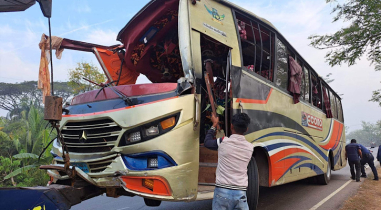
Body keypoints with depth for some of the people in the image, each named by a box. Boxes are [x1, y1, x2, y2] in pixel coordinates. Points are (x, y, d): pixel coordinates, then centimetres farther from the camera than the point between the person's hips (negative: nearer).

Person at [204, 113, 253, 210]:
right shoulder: (250, 147, 5)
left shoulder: (223, 142, -8)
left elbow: (207, 142, 11)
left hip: (222, 191, -3)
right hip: (241, 193, 3)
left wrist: (214, 125, 22)